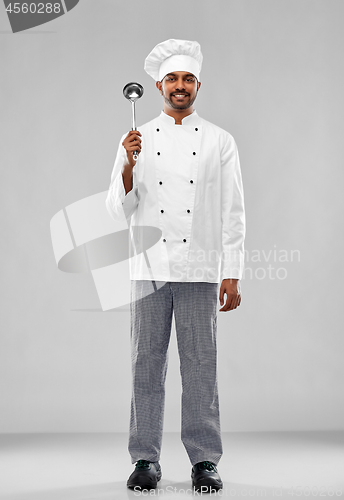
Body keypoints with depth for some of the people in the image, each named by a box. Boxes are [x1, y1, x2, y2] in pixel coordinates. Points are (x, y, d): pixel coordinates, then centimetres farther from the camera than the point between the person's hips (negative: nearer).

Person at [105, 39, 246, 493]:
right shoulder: (138, 140, 9)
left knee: (201, 368, 1)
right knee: (147, 366, 4)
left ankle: (204, 461, 11)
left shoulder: (220, 141, 7)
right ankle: (146, 460, 15)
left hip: (200, 271, -1)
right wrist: (129, 165, -11)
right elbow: (118, 211, 6)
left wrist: (233, 276, -2)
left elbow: (233, 214, 4)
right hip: (149, 268, 1)